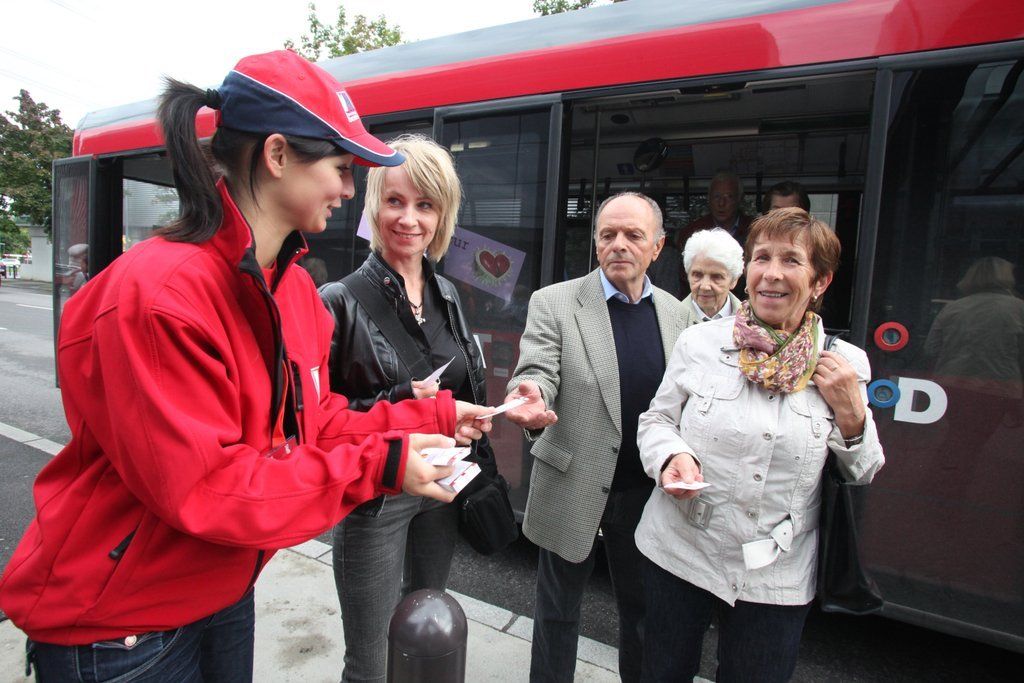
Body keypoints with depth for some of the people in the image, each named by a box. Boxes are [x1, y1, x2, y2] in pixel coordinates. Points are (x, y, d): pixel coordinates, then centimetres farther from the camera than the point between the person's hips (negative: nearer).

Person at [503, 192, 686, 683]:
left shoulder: (672, 310, 3)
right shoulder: (554, 302, -9)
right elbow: (537, 373, -19)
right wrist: (532, 401, -41)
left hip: (645, 490, 4)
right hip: (573, 489, -3)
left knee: (642, 607, 22)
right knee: (558, 610, 16)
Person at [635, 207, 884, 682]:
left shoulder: (844, 365, -3)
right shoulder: (698, 342, -6)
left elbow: (864, 477, 4)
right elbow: (656, 419, 3)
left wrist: (852, 416, -14)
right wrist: (672, 456, -18)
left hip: (777, 578, 1)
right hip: (678, 554, 0)